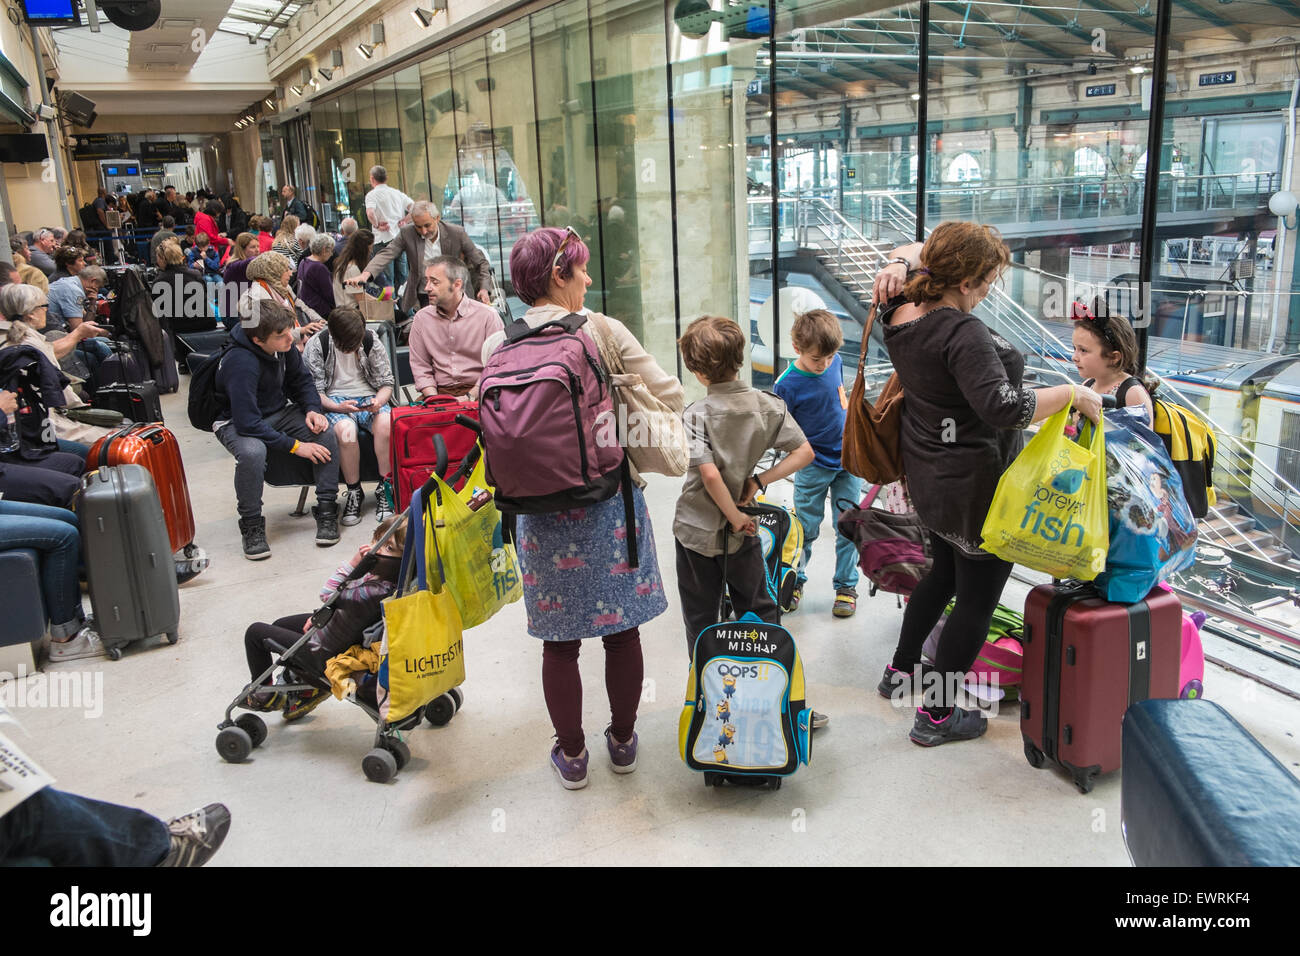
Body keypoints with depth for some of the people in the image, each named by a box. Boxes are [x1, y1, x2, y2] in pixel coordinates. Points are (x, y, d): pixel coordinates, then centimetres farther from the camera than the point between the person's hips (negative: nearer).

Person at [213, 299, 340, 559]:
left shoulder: (284, 346, -11)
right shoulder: (241, 363, -31)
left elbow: (302, 380, 8)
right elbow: (248, 423, -32)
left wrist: (312, 410, -12)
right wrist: (295, 446, -29)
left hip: (278, 411, 6)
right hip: (237, 422, -6)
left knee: (325, 433, -20)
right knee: (252, 452, -38)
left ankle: (327, 509, -10)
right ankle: (251, 525, -16)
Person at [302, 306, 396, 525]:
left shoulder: (372, 343, 0)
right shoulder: (316, 345, -6)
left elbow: (387, 383, 7)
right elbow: (313, 389, -5)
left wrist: (379, 401, -17)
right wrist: (336, 406, -24)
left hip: (368, 397, 1)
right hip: (334, 400, -1)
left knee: (386, 424, -35)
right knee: (345, 430, -37)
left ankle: (385, 489, -21)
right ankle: (354, 492, -18)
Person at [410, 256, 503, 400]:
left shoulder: (487, 315, -3)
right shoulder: (421, 318, 9)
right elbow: (420, 366, 9)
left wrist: (469, 398, -15)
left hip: (477, 392, -3)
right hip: (440, 392, 3)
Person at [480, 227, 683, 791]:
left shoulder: (496, 346, -3)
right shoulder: (605, 332, -9)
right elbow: (669, 397, -8)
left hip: (541, 510, 2)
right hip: (611, 500, -1)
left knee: (559, 639, 14)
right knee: (621, 628, 15)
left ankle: (571, 755, 27)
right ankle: (622, 742, 31)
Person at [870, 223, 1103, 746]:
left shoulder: (902, 311, -1)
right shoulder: (963, 333, -28)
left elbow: (912, 251, 18)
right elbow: (1002, 407, -37)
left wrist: (899, 263, -5)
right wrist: (1074, 394, -24)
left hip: (928, 475, 10)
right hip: (975, 485, -10)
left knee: (945, 571, 29)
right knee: (977, 599, 6)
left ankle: (899, 670, 43)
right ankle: (936, 714, 18)